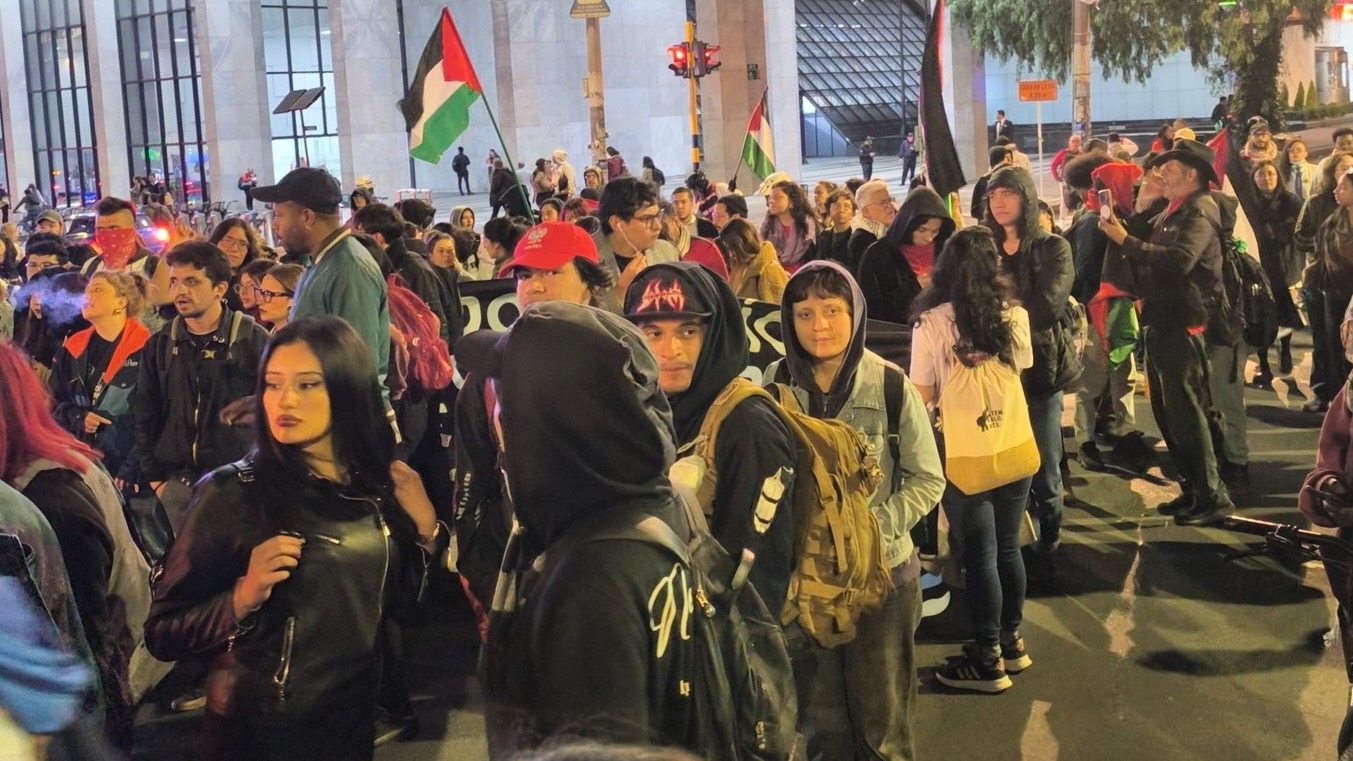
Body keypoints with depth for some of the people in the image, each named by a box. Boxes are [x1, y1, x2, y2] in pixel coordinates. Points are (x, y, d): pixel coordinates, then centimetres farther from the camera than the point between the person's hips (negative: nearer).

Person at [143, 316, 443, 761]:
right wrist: (243, 597, -28)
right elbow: (162, 633, -14)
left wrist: (425, 530, -6)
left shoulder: (378, 486, -4)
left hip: (354, 721, 4)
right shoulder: (231, 492, -16)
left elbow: (391, 604, 5)